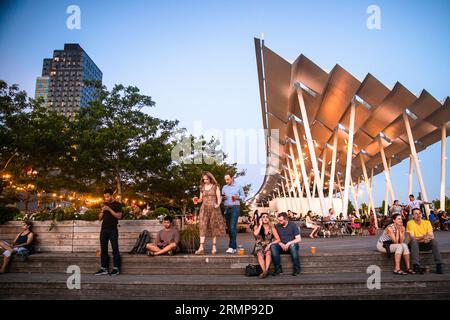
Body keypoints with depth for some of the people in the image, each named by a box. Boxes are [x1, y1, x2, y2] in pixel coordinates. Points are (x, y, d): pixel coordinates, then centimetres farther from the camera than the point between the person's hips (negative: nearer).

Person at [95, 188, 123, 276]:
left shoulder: (117, 204, -1)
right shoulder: (104, 205, 16)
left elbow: (119, 216, -10)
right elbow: (100, 218, 15)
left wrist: (109, 209, -15)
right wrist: (102, 211, -4)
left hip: (113, 230, -6)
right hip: (103, 229, 6)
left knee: (115, 249, -5)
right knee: (103, 249, 5)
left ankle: (116, 269, -3)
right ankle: (104, 269, 9)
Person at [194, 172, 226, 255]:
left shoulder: (215, 187, 4)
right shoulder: (202, 188, 13)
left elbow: (219, 198, 0)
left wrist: (218, 204, -19)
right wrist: (197, 200, -4)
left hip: (213, 208, -2)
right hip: (204, 208, 2)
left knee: (214, 227, 1)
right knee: (203, 226, -10)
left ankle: (214, 247, 10)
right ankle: (201, 247, -18)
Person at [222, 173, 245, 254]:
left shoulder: (238, 186, 5)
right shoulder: (224, 187, 15)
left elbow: (243, 196, 9)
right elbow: (221, 197, 17)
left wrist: (237, 197, -11)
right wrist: (223, 198, -6)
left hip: (235, 207, -5)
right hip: (226, 208, 5)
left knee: (232, 227, -15)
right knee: (229, 227, 5)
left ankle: (231, 247, -18)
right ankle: (234, 246, 13)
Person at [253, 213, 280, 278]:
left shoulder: (272, 228, 4)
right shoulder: (257, 226, 3)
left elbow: (278, 240, 0)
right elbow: (255, 234, -20)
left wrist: (270, 244, -14)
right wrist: (260, 224, -12)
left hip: (268, 246, 0)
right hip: (259, 246, 0)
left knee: (268, 253, -32)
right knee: (260, 254, -32)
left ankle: (266, 271, -41)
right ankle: (265, 271, -38)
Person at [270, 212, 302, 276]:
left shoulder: (293, 225, -3)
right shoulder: (277, 226, 4)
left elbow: (299, 239, -8)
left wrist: (289, 243, -21)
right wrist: (281, 244, -16)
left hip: (291, 245, -2)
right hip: (281, 246, 3)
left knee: (293, 246, -38)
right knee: (273, 246, -28)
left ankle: (297, 268, -22)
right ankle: (278, 269, -24)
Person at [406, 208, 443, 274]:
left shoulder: (427, 222, 1)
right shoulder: (410, 223, -9)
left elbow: (432, 236, -7)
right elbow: (412, 238, -17)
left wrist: (428, 238, -31)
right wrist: (423, 237, -34)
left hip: (426, 244, 3)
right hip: (415, 244, -3)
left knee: (434, 241, -27)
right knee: (414, 241, -36)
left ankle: (439, 265, -24)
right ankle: (416, 266, -38)